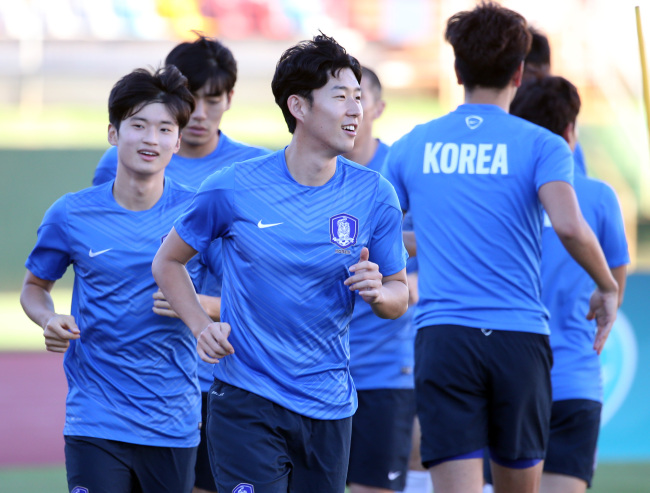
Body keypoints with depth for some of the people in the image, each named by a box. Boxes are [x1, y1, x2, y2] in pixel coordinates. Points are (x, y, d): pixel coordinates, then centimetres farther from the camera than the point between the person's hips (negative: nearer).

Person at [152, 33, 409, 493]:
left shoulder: (374, 194, -1)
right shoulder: (232, 188, -6)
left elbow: (400, 295, 8)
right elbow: (167, 262, 9)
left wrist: (377, 291, -15)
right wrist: (201, 326, -6)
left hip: (330, 409, 3)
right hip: (246, 401, -3)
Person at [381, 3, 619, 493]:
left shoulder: (411, 147, 9)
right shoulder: (541, 146, 1)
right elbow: (569, 227, -16)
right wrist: (608, 287, 1)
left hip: (441, 337, 1)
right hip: (520, 337, -1)